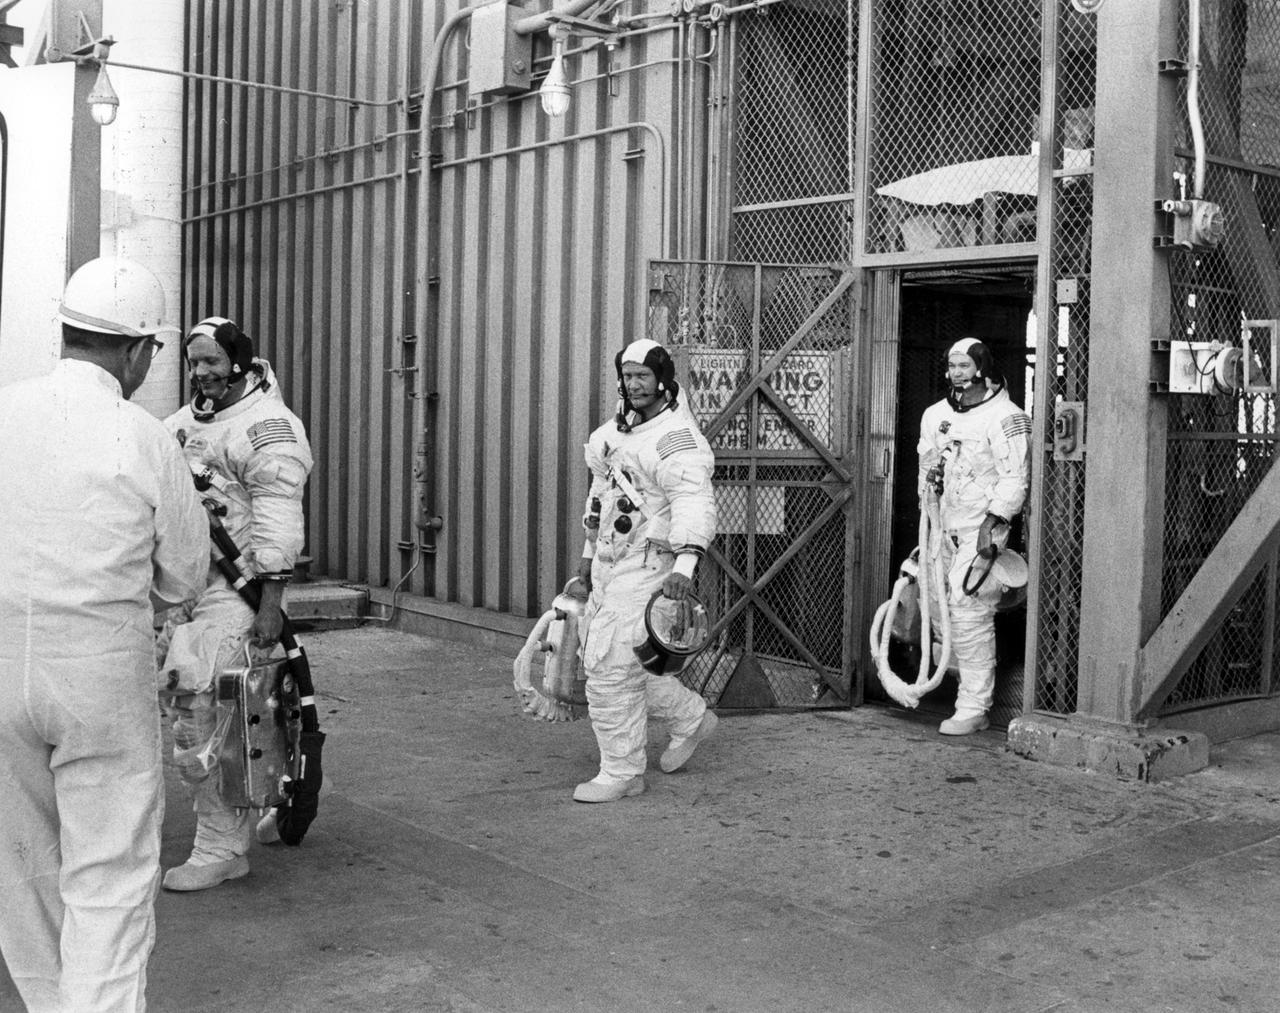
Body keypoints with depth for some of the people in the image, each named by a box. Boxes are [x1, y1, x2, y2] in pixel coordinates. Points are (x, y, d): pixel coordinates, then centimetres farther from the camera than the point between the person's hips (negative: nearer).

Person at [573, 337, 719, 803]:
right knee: (597, 652, 16)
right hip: (610, 562, 10)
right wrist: (590, 551, 26)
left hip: (648, 564, -10)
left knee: (611, 664, -10)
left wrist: (684, 565, -41)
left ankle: (621, 773, 3)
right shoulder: (620, 428, 15)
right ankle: (690, 717, 30)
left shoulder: (677, 437, -16)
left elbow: (695, 503, -28)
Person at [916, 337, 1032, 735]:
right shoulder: (936, 414, 13)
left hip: (982, 527, -8)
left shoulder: (1004, 417, -10)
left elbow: (1015, 477, -14)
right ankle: (972, 682, 31)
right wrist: (930, 477, 4)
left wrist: (992, 522, -20)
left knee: (969, 613, -10)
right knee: (936, 605, 10)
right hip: (942, 526, 8)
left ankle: (974, 708, -4)